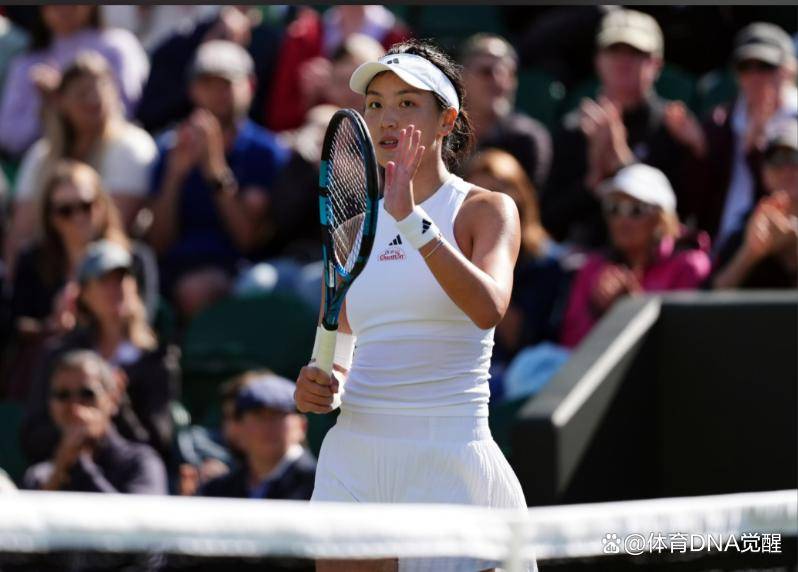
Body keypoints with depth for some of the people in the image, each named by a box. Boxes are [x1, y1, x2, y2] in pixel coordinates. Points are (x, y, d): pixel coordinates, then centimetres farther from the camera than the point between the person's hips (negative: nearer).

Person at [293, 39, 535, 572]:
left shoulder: (486, 209, -1)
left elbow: (488, 308, -21)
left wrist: (412, 220, -27)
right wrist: (318, 386, -3)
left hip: (447, 458, -4)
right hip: (352, 461, 4)